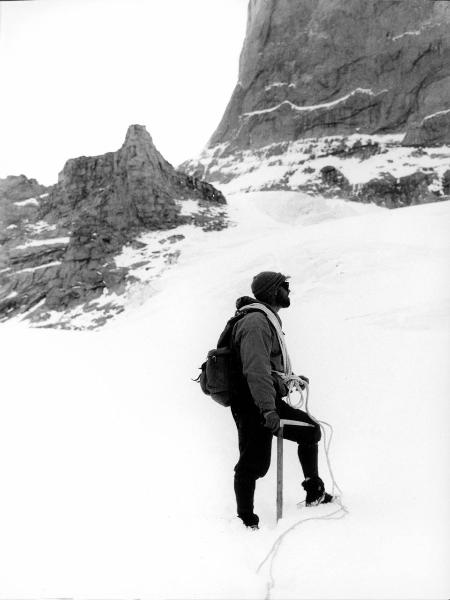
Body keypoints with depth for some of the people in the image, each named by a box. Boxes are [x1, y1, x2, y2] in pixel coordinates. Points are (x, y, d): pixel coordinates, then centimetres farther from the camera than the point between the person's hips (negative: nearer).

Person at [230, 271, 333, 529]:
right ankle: (246, 520, 3)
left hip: (270, 404, 11)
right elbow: (256, 370, -27)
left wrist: (291, 378, 45)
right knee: (254, 464, -7)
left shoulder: (268, 321, 19)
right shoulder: (256, 323, -16)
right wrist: (268, 408, -33)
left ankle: (315, 493, 23)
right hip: (255, 408, -11)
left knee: (311, 430, 15)